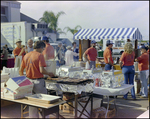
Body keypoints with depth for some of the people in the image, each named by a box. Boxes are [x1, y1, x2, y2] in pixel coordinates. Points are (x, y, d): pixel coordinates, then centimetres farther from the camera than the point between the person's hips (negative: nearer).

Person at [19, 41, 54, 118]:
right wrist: (49, 74, -3)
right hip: (38, 81, -6)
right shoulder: (39, 55, -12)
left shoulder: (26, 55, 8)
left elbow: (20, 70, 9)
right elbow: (41, 70, -20)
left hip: (29, 80, 6)